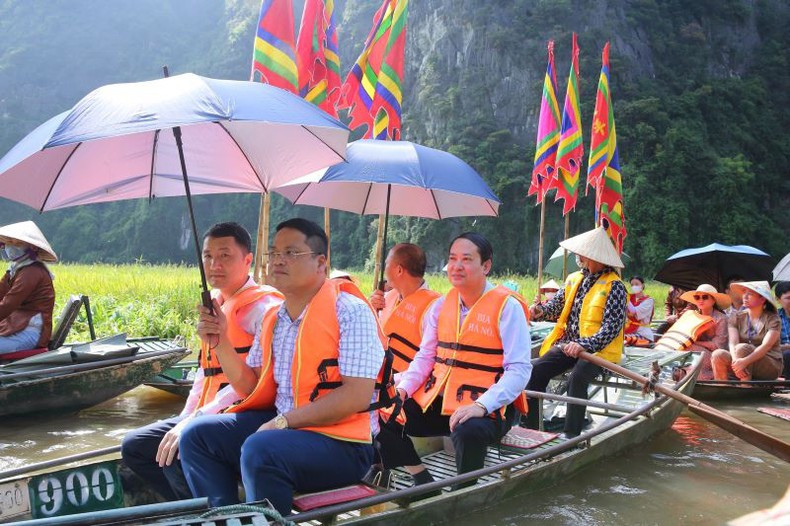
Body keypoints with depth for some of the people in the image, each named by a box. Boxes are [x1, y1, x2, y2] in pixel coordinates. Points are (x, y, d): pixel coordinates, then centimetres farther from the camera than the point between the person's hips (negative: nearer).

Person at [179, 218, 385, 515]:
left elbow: (357, 396, -20)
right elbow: (251, 388, 15)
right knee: (197, 435, -2)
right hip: (280, 427, 8)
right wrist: (221, 342, 1)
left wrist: (284, 421, -18)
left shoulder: (350, 311, -12)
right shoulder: (272, 320, 11)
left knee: (260, 450, -32)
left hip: (341, 441, -8)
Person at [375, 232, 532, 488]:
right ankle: (423, 481, 4)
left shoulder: (507, 306, -9)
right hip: (437, 400, 6)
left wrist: (482, 405, -27)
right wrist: (403, 388, -7)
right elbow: (425, 357, 12)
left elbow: (519, 369, -15)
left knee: (468, 432, -36)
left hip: (487, 407, -6)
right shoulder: (441, 305, 10)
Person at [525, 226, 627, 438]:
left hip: (598, 349, -6)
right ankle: (531, 425, -12)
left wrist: (584, 345, -28)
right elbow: (557, 306, 18)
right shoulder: (574, 279, 14)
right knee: (537, 370, -16)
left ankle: (571, 434, -24)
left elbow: (612, 326, -16)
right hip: (567, 345, 6)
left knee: (577, 378, -32)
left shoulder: (614, 286, -8)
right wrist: (540, 311, -6)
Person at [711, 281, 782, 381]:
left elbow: (766, 346, -19)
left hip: (771, 367, -3)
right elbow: (733, 343, -8)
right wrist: (736, 361, -30)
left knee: (741, 348, -31)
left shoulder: (773, 319, -3)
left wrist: (745, 361, -36)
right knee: (718, 354, -25)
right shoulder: (736, 317, 7)